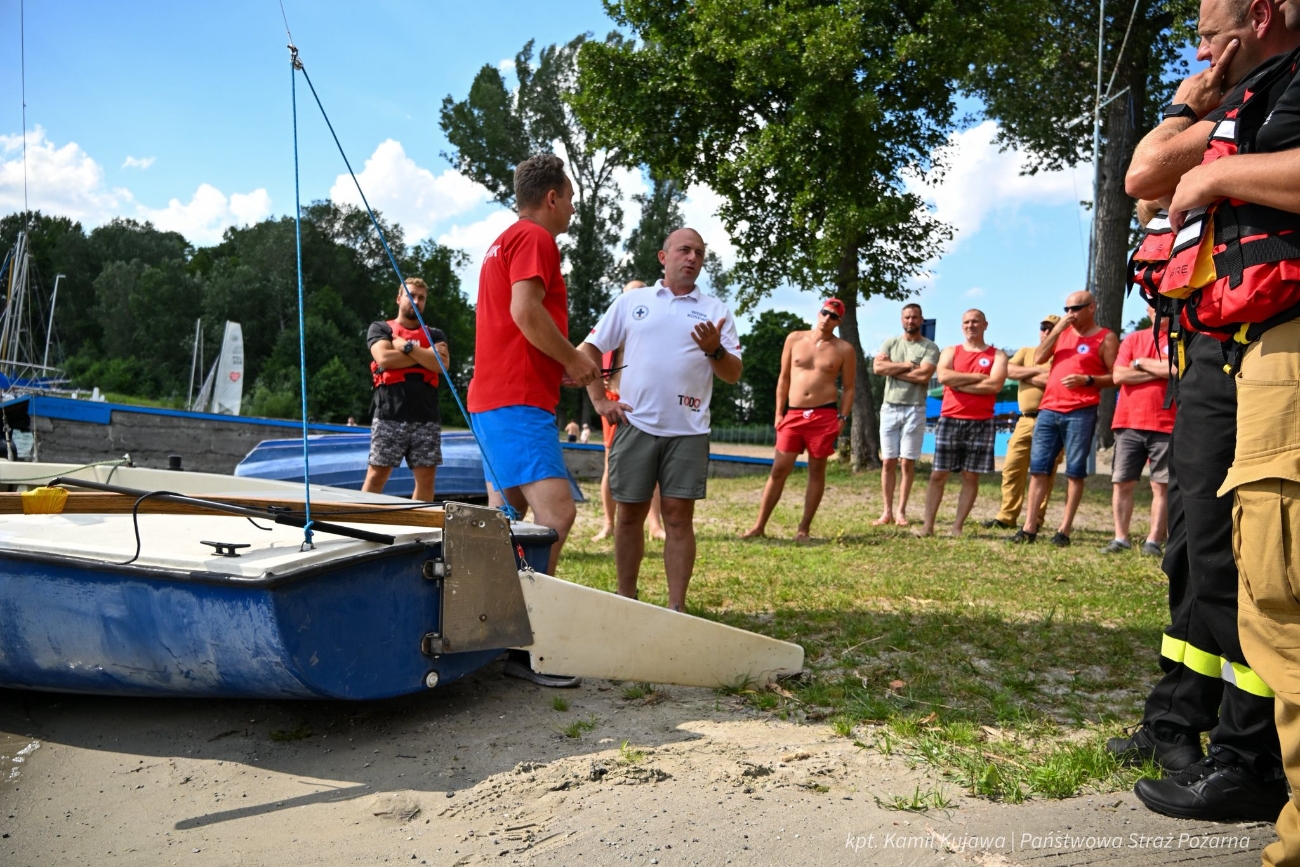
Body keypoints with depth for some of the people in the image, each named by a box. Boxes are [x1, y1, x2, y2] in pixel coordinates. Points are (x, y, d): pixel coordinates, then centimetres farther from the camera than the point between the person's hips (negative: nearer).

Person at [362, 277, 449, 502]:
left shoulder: (435, 335, 20)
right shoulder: (380, 329, 14)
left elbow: (442, 364, 0)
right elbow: (384, 358, -6)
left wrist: (407, 346, -3)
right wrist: (427, 354, 0)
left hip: (427, 419, 3)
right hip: (389, 417, -3)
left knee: (426, 477, 0)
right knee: (377, 475, -5)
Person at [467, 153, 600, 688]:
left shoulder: (503, 243, 27)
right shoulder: (534, 237, -5)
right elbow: (525, 309, -20)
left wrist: (562, 365, 24)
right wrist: (573, 361, -8)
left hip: (491, 400, 11)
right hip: (518, 402, -11)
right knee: (556, 512, -18)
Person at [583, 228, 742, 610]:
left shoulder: (715, 310, 10)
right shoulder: (631, 301, 10)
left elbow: (734, 374, 5)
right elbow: (590, 350, 12)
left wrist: (715, 350, -15)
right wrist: (600, 400, 2)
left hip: (687, 431, 0)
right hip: (635, 425, 1)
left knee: (679, 516, -2)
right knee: (629, 513, 6)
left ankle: (676, 609, 5)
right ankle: (625, 600, 20)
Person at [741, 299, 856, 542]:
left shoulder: (844, 350, 4)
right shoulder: (795, 339, 9)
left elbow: (848, 388, 6)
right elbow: (784, 378, 11)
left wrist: (843, 418, -5)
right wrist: (779, 412, 7)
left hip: (824, 415, -1)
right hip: (793, 414, 2)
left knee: (817, 471, 3)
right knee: (779, 469, 0)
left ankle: (804, 529, 11)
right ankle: (759, 526, 5)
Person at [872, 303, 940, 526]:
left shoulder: (930, 347, 1)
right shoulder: (890, 343, 10)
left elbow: (924, 376, -15)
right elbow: (877, 367, -6)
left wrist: (893, 370, -8)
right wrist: (906, 365, -10)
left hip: (914, 410, -2)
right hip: (890, 408, 2)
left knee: (907, 463, -1)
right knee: (888, 462, 1)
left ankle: (901, 512, 6)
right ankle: (887, 512, 6)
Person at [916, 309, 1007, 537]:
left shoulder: (997, 355, 7)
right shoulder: (950, 352, 12)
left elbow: (995, 385, -11)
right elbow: (944, 376, -8)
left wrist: (959, 384, -8)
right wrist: (977, 377, -9)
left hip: (980, 423, -1)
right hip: (949, 420, 1)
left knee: (971, 476, 1)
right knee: (938, 474, -1)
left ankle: (957, 527, 6)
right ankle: (928, 525, 3)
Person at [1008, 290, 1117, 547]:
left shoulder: (1106, 338, 2)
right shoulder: (1063, 332, 17)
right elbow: (1039, 358, 4)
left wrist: (1087, 380, -16)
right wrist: (1057, 329, -2)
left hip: (1081, 413, -5)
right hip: (1049, 410, 5)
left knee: (1074, 472, -1)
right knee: (1038, 468, 2)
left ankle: (1064, 530, 4)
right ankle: (1029, 528, 5)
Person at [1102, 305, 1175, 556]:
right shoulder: (1133, 339, 13)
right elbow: (1118, 375, 0)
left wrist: (1141, 362, -3)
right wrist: (1160, 372, -5)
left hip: (1165, 425, -3)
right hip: (1128, 422, 3)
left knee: (1161, 486, 0)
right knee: (1121, 483, 2)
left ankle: (1154, 540, 5)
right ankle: (1121, 538, 9)